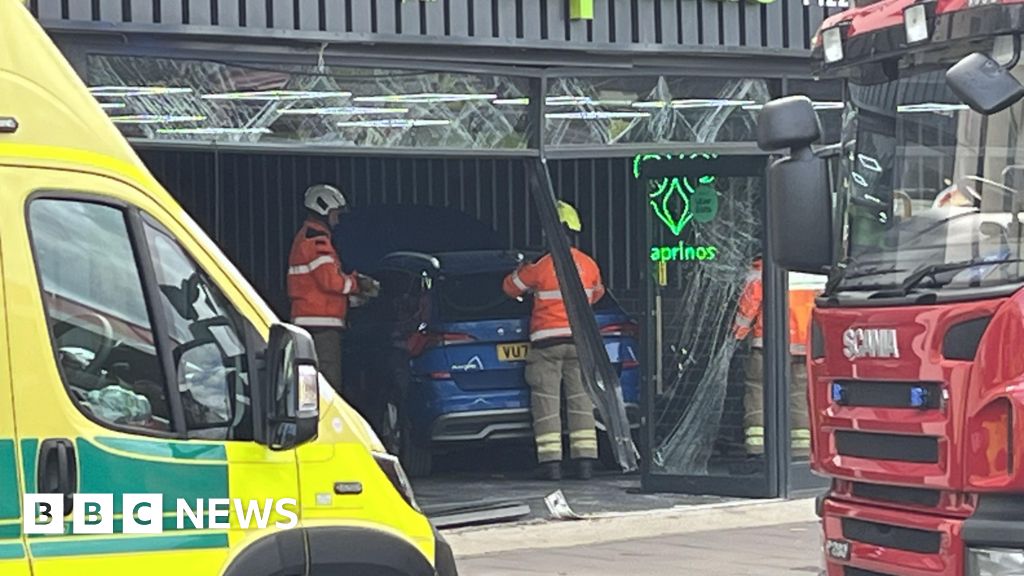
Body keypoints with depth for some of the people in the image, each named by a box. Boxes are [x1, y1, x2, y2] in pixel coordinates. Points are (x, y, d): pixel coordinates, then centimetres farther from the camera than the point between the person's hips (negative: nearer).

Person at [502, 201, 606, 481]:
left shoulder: (540, 267, -12)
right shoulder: (589, 265, 1)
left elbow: (511, 287, 3)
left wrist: (520, 271, 24)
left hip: (547, 342, -4)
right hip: (580, 339, 4)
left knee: (546, 401, 0)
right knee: (581, 399, 7)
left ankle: (550, 462, -5)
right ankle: (585, 460, 3)